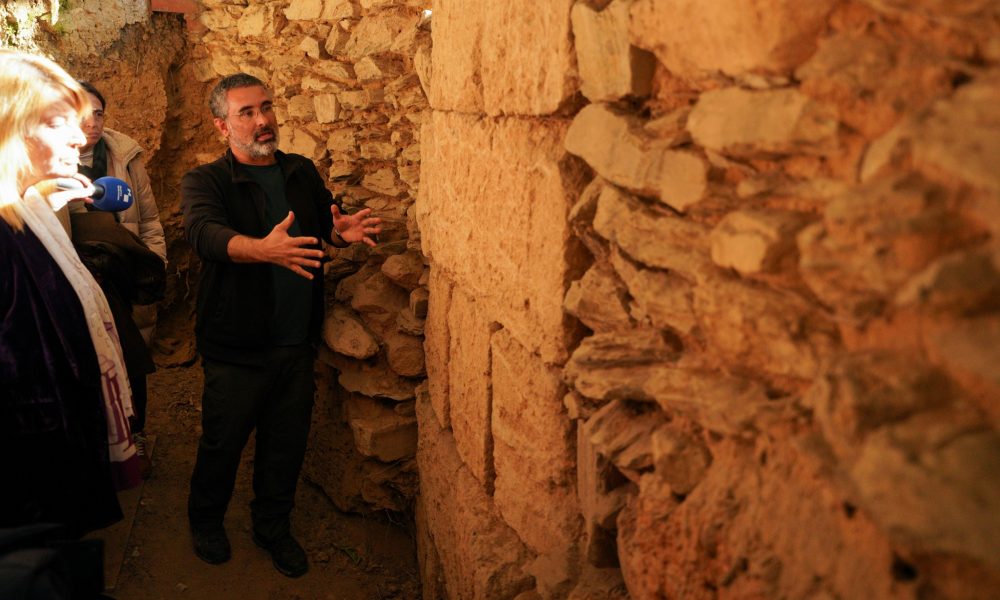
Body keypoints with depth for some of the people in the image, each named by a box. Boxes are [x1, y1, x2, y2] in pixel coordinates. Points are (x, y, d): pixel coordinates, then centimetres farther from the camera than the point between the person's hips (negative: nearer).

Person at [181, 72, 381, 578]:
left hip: (296, 344, 4)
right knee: (222, 443, 11)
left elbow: (327, 221, 4)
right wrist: (263, 249, -49)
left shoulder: (302, 173, 8)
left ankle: (273, 526, 37)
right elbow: (205, 232, -28)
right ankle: (206, 521, 38)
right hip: (235, 348, -4)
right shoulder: (205, 182, -9)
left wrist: (344, 229, -23)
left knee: (287, 445, 15)